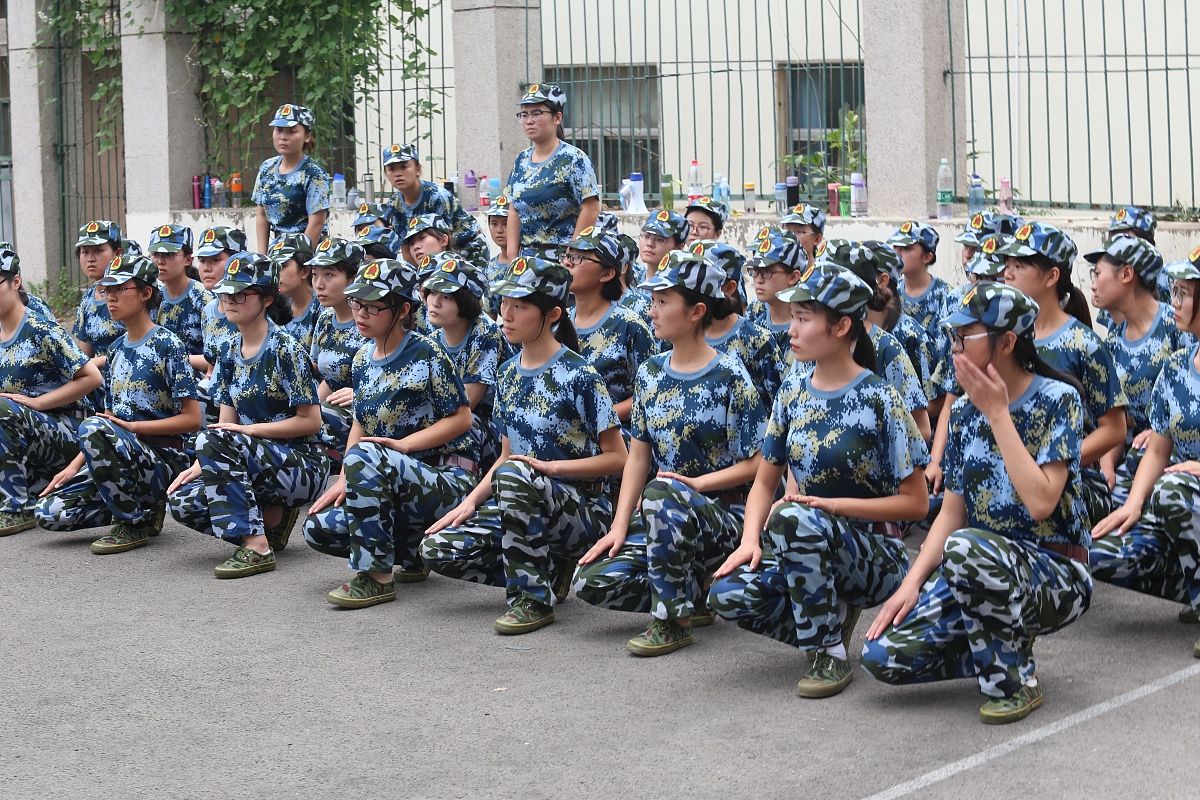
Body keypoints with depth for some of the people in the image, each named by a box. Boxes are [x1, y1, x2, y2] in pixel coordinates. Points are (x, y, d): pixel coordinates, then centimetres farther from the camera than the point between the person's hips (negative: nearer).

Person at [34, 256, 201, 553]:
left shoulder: (167, 344, -6)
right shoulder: (117, 349, 16)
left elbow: (192, 419, -11)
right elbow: (111, 419, 16)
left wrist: (131, 426, -17)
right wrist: (73, 467, 4)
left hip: (164, 460, -7)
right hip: (123, 457, 7)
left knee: (93, 426, -33)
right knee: (49, 512, -9)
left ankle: (135, 523, -17)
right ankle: (143, 504, 9)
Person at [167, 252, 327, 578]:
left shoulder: (285, 350, -11)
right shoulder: (231, 354, 10)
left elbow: (311, 421, -14)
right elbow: (227, 423, 7)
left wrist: (249, 429, -19)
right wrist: (199, 466, -9)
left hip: (302, 467, -7)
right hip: (257, 462, 7)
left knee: (215, 440, -30)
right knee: (183, 501, -15)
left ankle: (257, 547, -27)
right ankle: (273, 516, 6)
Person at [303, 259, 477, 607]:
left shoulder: (426, 354, -10)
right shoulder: (363, 360, 10)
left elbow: (461, 419, -10)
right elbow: (360, 424, 15)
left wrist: (402, 445, -20)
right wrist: (344, 481, 1)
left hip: (446, 479, -8)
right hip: (391, 485, 8)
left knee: (363, 457, -34)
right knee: (319, 528, -11)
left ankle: (376, 577, -24)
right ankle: (411, 553, 12)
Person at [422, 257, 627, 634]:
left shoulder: (578, 375, -11)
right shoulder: (509, 374, 11)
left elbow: (617, 458, -11)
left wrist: (548, 467, -21)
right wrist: (471, 501, 0)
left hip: (581, 509, -7)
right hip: (521, 504, 7)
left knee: (513, 475, -37)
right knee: (437, 547, -12)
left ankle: (535, 598, -22)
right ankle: (549, 570, 4)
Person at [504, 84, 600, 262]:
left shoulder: (573, 159, -6)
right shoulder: (521, 162, 14)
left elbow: (591, 209, -10)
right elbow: (514, 212, 16)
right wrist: (512, 258, 7)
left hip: (562, 259, -5)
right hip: (527, 257, 6)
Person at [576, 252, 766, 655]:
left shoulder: (729, 377, -9)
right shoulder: (651, 373, 9)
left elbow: (755, 465, -11)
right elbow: (638, 457, 8)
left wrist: (694, 483, -21)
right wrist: (619, 526, -2)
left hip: (723, 512, -6)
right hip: (661, 516, 6)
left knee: (662, 494, -39)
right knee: (592, 582, -15)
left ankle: (672, 620, -21)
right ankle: (698, 592, 6)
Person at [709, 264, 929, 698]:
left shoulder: (879, 400, -11)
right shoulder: (793, 392, 5)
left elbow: (915, 502, -11)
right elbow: (765, 481, 9)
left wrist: (833, 505, -20)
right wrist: (750, 541, -10)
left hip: (877, 556, -5)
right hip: (809, 548, 5)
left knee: (793, 518, -36)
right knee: (728, 593, -23)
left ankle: (832, 654, -19)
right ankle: (832, 614, 5)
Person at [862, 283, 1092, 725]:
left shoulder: (1056, 399, -10)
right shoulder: (964, 411, 7)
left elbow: (1040, 502, -23)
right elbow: (952, 512, 8)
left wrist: (998, 414, -18)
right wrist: (912, 583, -6)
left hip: (1054, 574, -6)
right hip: (982, 572, 6)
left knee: (965, 546, -38)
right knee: (883, 654, -15)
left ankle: (1016, 680, -15)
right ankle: (1005, 650, 9)